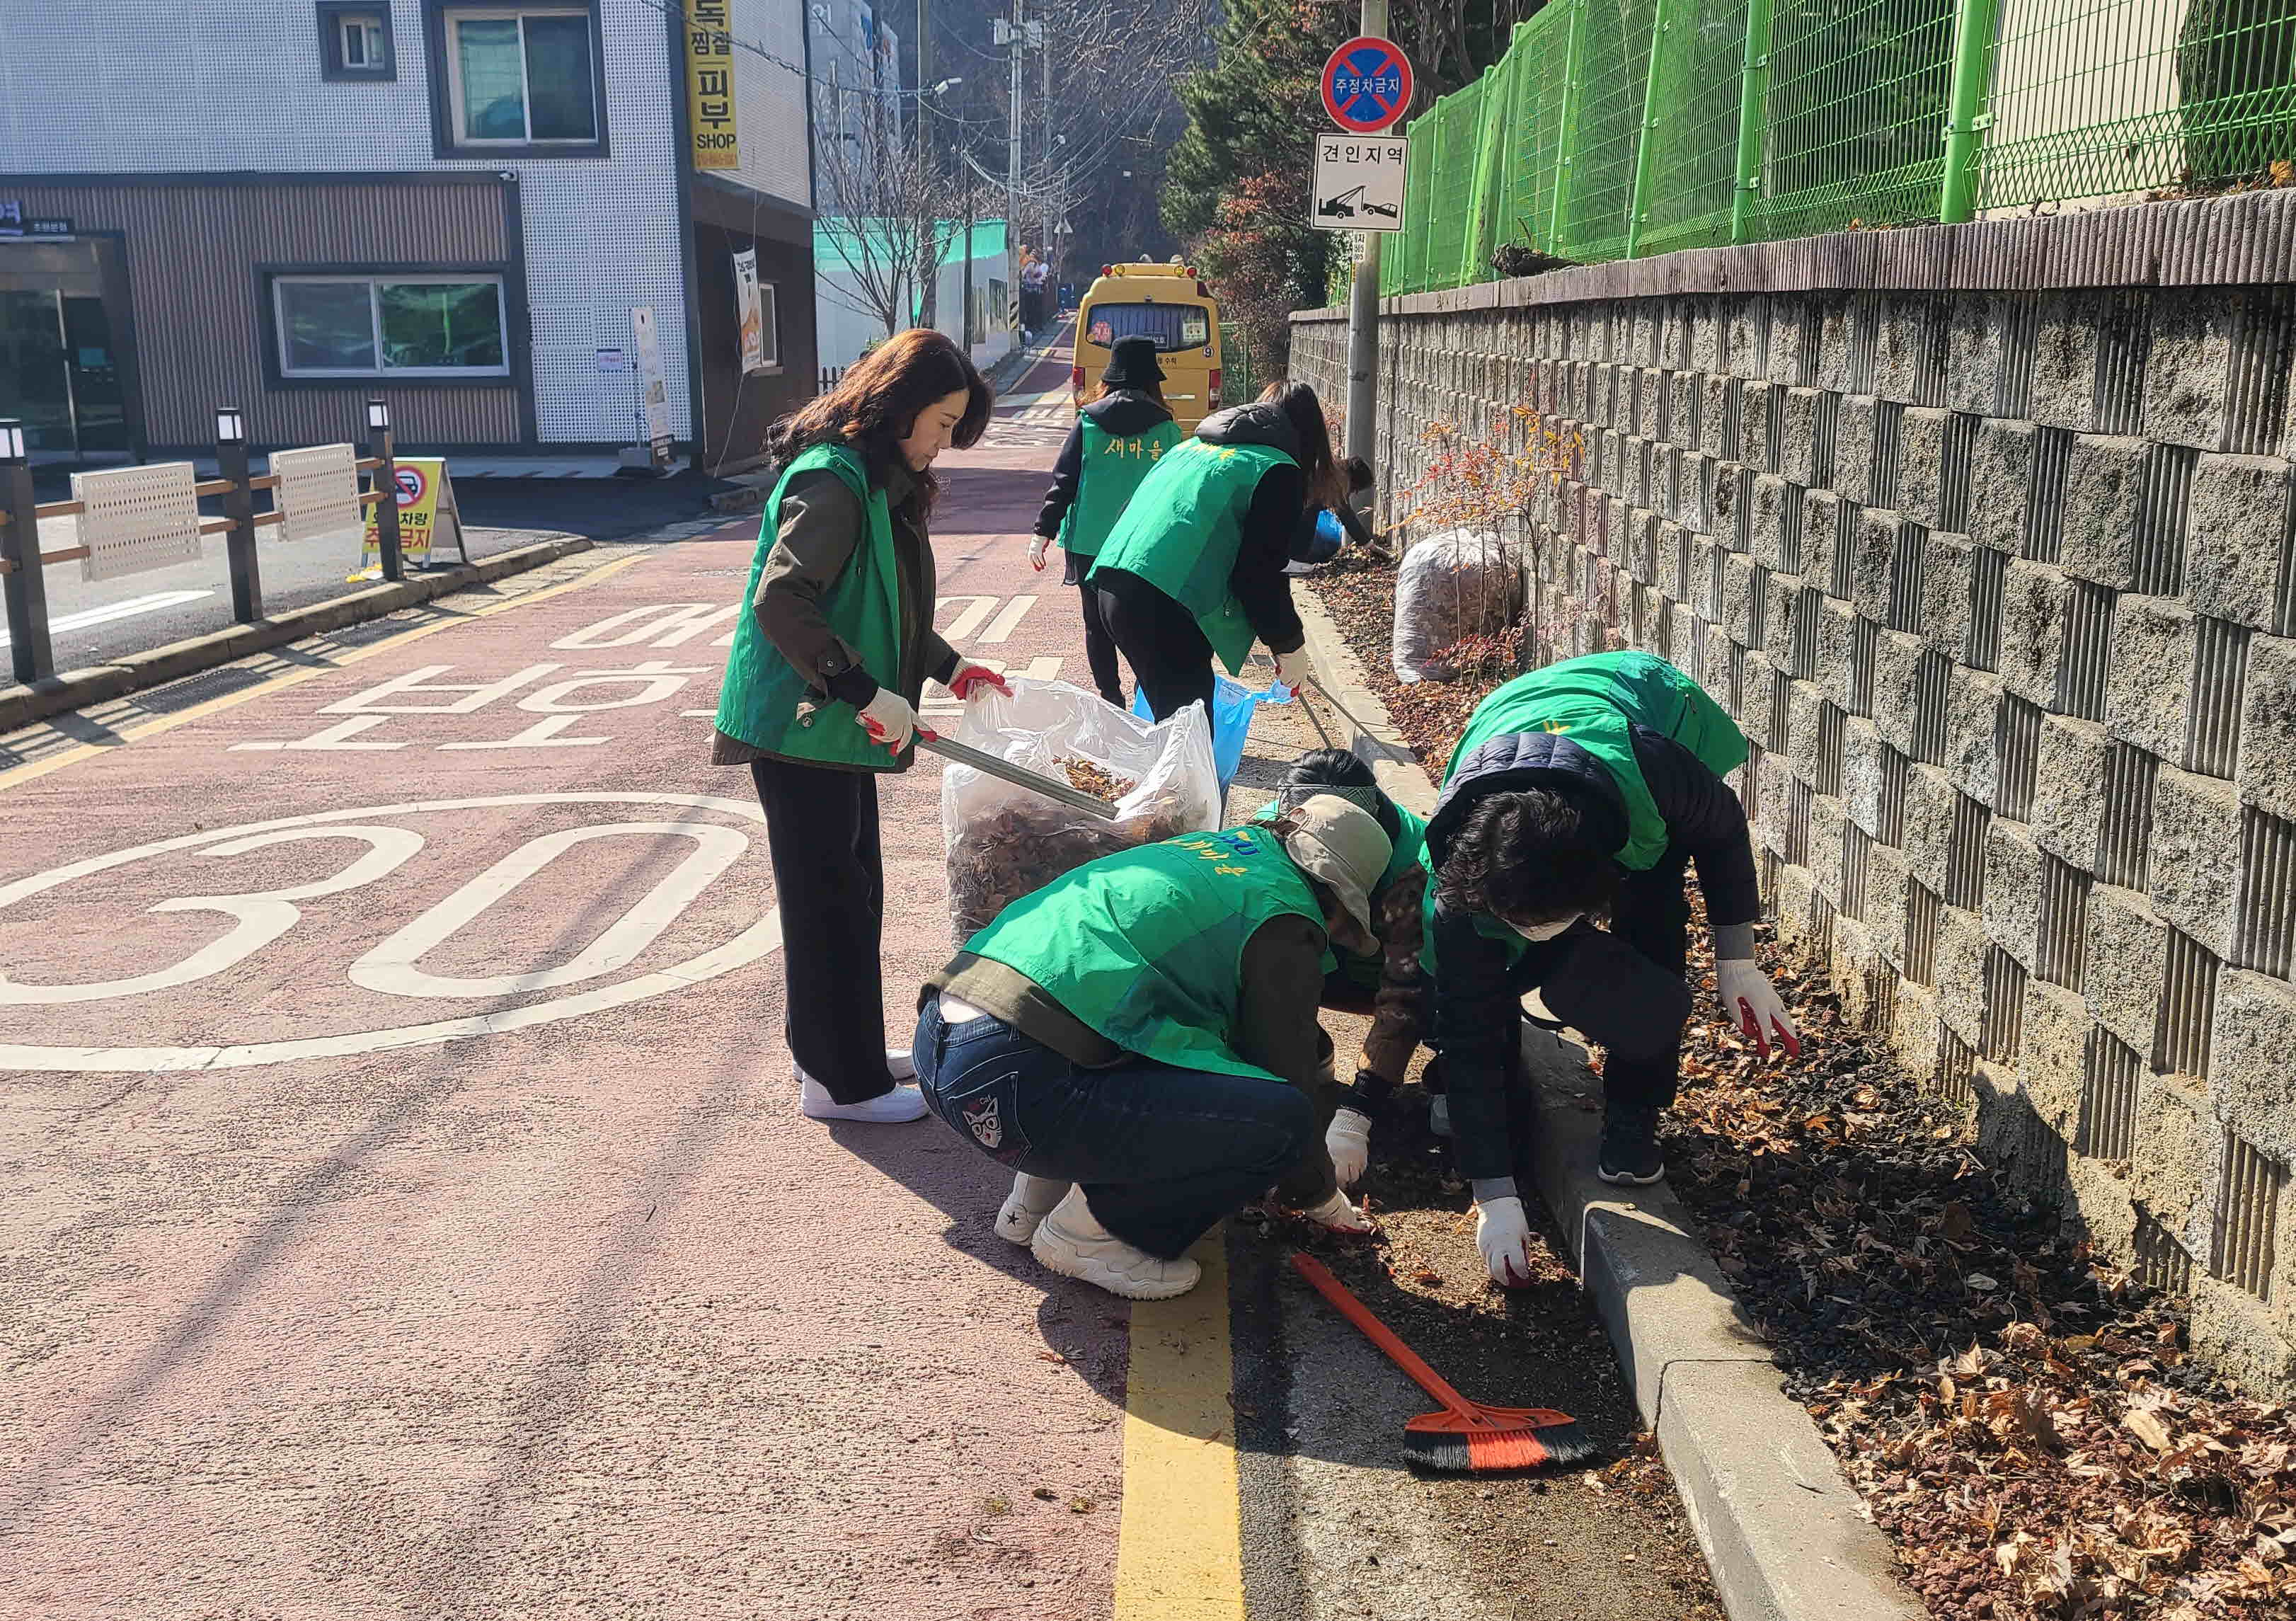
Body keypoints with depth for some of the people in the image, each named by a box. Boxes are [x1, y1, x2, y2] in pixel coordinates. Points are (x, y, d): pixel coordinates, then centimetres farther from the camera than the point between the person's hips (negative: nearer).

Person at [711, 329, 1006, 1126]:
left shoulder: (881, 481, 15)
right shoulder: (833, 480, -18)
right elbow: (780, 601, -27)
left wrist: (947, 667, 17)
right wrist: (867, 693, -30)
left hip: (836, 724, 10)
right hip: (801, 725, -10)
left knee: (853, 890, 17)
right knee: (828, 901, -1)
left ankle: (840, 1050, 31)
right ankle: (841, 1082, 9)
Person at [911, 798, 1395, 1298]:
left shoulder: (1204, 847, 26)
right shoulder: (1284, 923, 1)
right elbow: (1287, 1074, 6)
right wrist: (1322, 1196, 25)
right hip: (1011, 1084, -10)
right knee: (1280, 1119, -8)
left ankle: (1038, 1193, 24)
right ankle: (1088, 1231, 5)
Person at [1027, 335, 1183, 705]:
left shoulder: (1089, 421, -1)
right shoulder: (1165, 427, -1)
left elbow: (1064, 480, -3)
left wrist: (1043, 532, 0)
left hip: (1090, 542, 0)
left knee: (1098, 625, 11)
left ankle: (1112, 699, 12)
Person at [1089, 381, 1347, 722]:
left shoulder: (1192, 445, 26)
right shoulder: (1279, 471, 2)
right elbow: (1261, 573, -5)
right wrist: (1290, 645, 7)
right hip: (1166, 606, -8)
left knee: (1167, 717, 19)